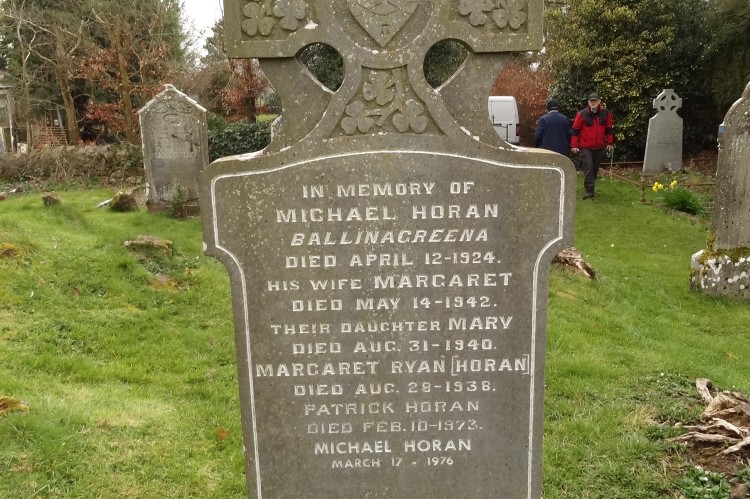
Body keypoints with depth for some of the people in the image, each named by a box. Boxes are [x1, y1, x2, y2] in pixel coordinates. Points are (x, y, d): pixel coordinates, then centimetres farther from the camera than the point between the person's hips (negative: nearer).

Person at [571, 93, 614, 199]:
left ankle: (591, 187, 27)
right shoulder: (582, 114, -6)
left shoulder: (605, 113, 2)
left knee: (595, 168, 12)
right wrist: (574, 145, -6)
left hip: (599, 147, 3)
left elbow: (608, 129, 12)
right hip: (586, 147, -3)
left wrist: (609, 143, 10)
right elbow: (575, 130, -3)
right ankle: (589, 190, -12)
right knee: (588, 167, -11)